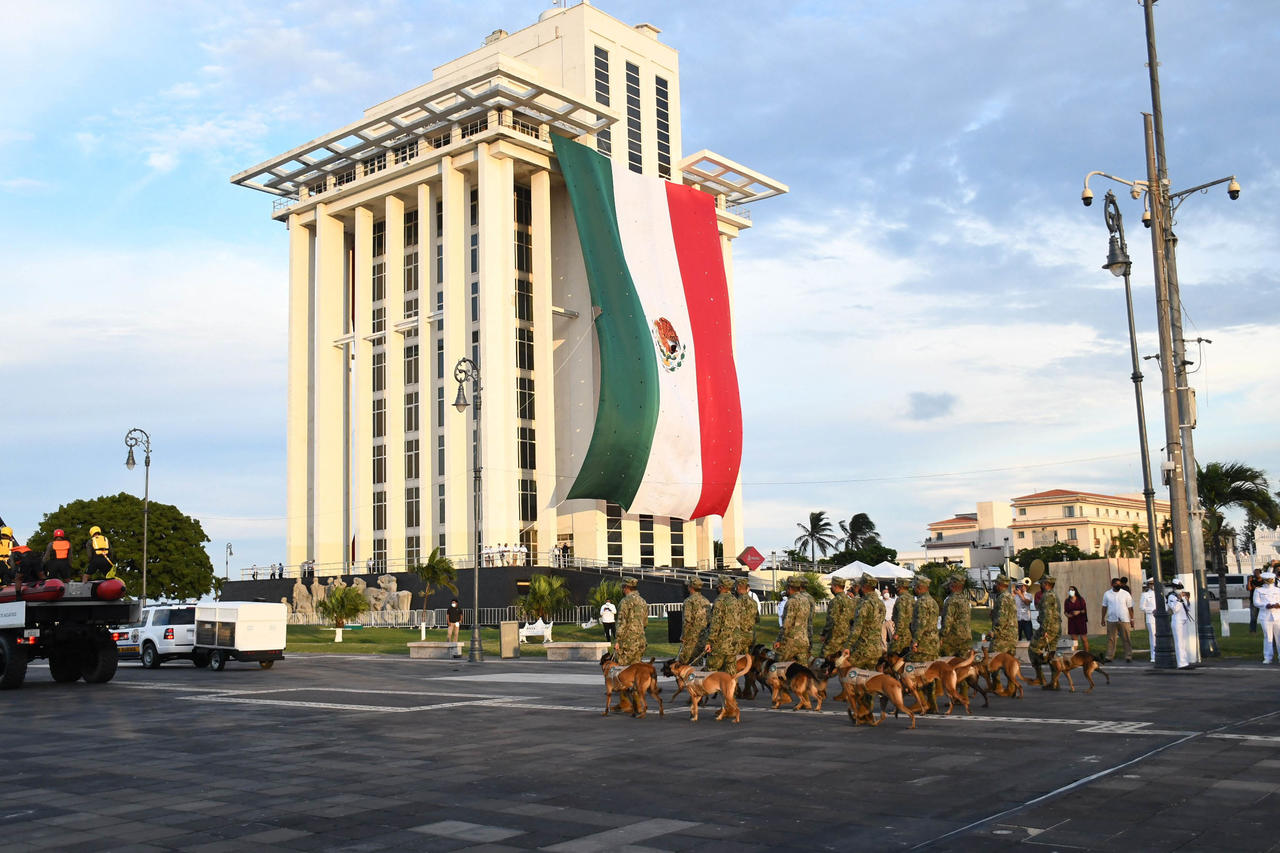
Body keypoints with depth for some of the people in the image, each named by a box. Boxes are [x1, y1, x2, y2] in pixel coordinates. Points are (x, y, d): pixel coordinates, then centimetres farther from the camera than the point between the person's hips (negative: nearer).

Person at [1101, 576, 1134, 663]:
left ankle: (1128, 657, 6)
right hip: (1111, 620, 1)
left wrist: (1132, 619, -1)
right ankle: (1109, 656, 7)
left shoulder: (1126, 594, 2)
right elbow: (1104, 607, 11)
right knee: (1110, 639, 3)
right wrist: (1103, 618, 8)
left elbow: (1130, 608, 3)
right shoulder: (1107, 594, 6)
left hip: (1124, 620, -1)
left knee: (1127, 639, 0)